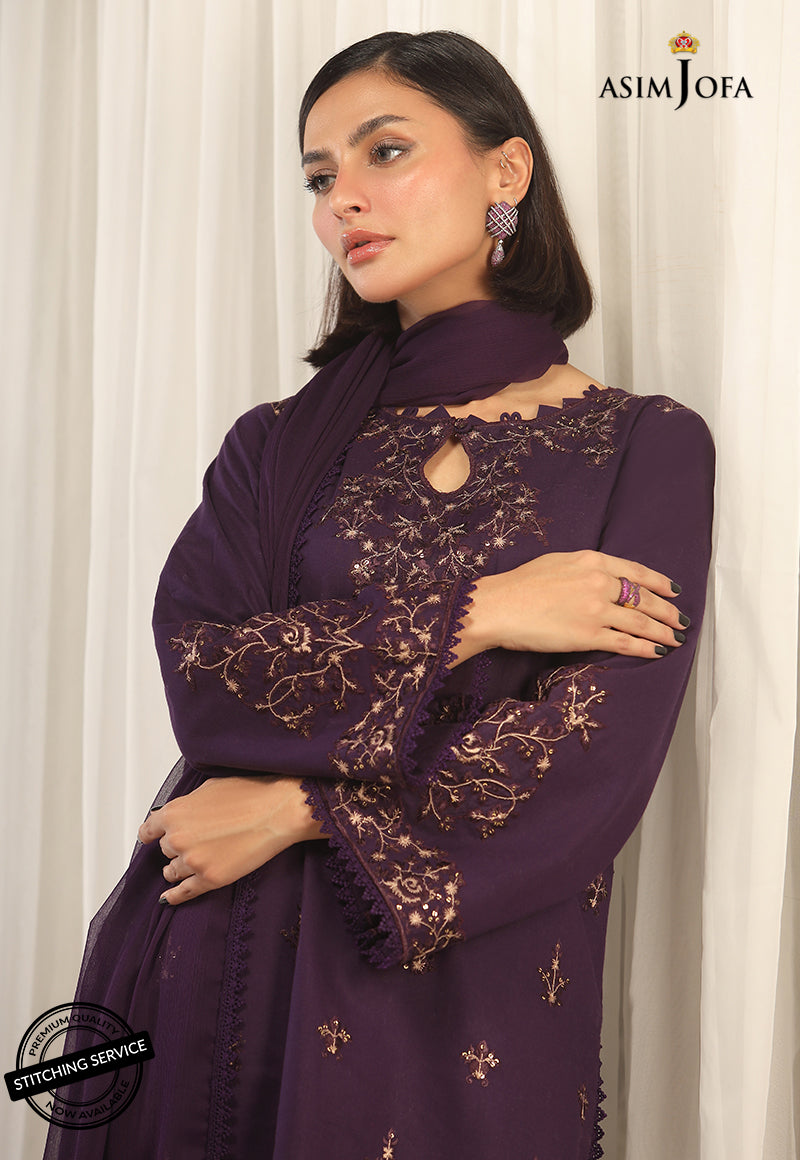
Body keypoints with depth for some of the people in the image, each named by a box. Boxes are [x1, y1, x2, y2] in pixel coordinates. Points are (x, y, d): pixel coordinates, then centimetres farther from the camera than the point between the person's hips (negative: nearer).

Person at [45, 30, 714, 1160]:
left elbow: (596, 768, -13)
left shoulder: (647, 448, -2)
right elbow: (199, 680, -8)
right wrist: (468, 616, -14)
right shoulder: (282, 444, 7)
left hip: (465, 990, -2)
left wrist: (299, 812, -11)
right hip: (215, 967, 3)